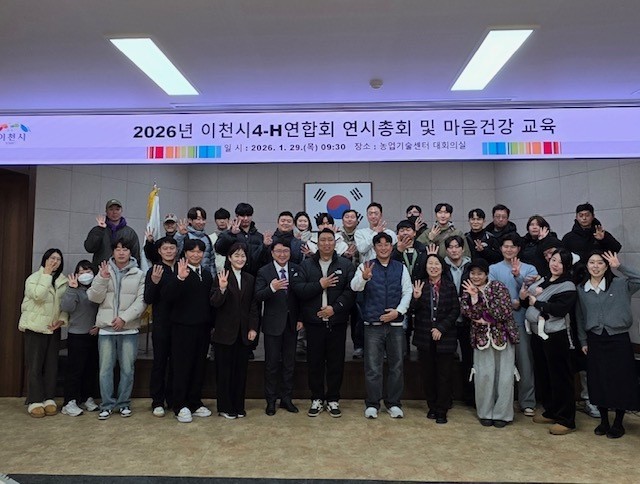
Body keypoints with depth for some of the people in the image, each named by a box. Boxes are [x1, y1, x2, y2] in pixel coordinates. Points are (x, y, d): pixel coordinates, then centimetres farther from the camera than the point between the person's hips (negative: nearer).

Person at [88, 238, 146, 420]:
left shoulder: (139, 275, 2)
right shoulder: (104, 271, 6)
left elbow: (141, 301, -5)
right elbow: (94, 297, -1)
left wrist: (124, 318, -15)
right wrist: (102, 279, -15)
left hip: (129, 329, -1)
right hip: (106, 328, 1)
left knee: (127, 369, 5)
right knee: (105, 368, 4)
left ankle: (124, 403, 19)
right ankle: (107, 405, 16)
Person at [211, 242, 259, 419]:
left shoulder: (250, 279, 8)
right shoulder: (221, 277, -5)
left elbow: (253, 305, 8)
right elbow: (215, 303, -11)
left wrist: (253, 328, 0)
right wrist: (222, 288, -30)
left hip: (244, 332, 4)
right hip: (225, 331, -4)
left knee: (241, 369, 10)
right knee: (224, 370, 5)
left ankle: (239, 406, 22)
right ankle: (225, 407, 18)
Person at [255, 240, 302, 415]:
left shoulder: (296, 269, 2)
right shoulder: (264, 272, -5)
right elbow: (258, 296, -14)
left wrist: (300, 318, 1)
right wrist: (271, 288, -32)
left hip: (291, 323, 3)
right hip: (273, 323, -3)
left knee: (289, 363, 12)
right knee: (272, 363, 6)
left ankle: (286, 398, 26)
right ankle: (271, 400, 21)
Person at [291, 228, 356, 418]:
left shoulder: (345, 264, 2)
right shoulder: (306, 264, 3)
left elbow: (351, 290, -8)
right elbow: (296, 287, -8)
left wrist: (335, 307, -16)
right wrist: (319, 285, -16)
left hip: (337, 322, 0)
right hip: (314, 322, 1)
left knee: (336, 362, 8)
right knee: (315, 362, 9)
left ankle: (333, 399, 23)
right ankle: (317, 398, 24)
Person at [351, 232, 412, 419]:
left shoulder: (401, 268, 10)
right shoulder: (366, 266, 2)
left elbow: (407, 292, 5)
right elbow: (355, 287, -14)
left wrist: (398, 311, -11)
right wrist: (364, 277, -36)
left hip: (396, 323, 3)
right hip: (373, 324, -2)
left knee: (396, 365, 9)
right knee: (372, 366, 3)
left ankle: (393, 403, 22)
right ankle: (372, 404, 15)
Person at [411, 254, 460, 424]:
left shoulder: (450, 286, -1)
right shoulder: (420, 285, 1)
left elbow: (455, 310, -2)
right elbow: (415, 311, -1)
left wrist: (441, 328, -11)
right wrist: (416, 298, -22)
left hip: (445, 336, -1)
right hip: (424, 337, 1)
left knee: (444, 374, 4)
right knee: (427, 374, 9)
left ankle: (442, 410, 15)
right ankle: (432, 407, 24)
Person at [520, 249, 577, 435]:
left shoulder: (568, 287, -9)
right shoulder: (541, 281, 12)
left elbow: (559, 309, -23)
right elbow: (527, 303, 14)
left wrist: (536, 303, -13)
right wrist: (523, 298, -8)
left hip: (556, 337, -7)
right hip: (538, 334, 8)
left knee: (560, 378, 1)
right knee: (542, 375, 16)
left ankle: (566, 420, 12)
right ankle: (551, 412, 32)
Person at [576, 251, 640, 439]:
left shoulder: (620, 285, -4)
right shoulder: (581, 289, 3)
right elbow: (580, 317, 8)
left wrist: (619, 267, -19)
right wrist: (583, 341, 6)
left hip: (619, 340, -2)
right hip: (595, 341, 2)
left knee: (620, 383, 5)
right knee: (598, 383, 9)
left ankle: (618, 423, 23)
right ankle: (603, 421, 26)